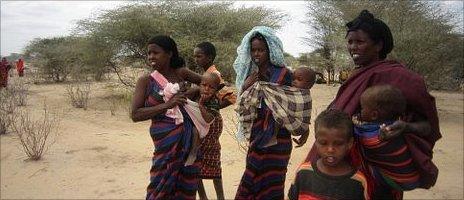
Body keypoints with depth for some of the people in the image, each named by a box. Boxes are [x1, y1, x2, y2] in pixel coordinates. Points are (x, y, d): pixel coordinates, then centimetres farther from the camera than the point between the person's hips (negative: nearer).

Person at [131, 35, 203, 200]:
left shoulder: (180, 73, 4)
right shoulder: (146, 81, -3)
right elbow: (135, 115, -11)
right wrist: (167, 105, -20)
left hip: (190, 137, 3)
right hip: (166, 140, -3)